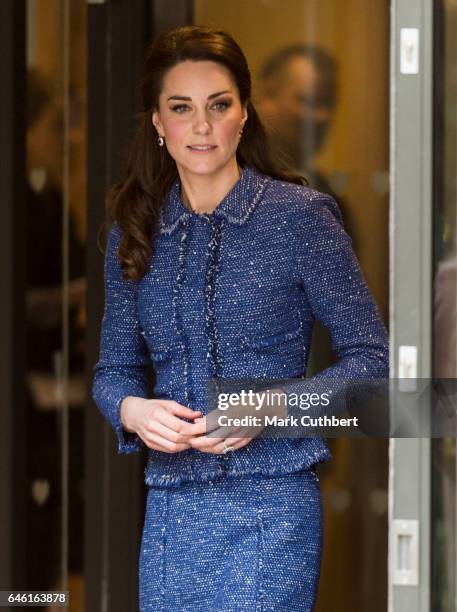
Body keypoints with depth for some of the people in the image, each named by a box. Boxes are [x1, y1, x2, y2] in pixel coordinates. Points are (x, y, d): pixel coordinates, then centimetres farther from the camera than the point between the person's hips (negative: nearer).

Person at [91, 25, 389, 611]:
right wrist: (132, 410, -7)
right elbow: (113, 369, 16)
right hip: (171, 508, 4)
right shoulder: (136, 231, 9)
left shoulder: (299, 216, -4)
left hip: (271, 503, -4)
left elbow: (370, 358, -3)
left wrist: (269, 406, -16)